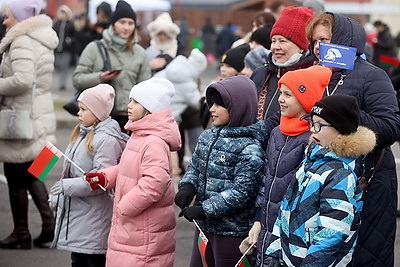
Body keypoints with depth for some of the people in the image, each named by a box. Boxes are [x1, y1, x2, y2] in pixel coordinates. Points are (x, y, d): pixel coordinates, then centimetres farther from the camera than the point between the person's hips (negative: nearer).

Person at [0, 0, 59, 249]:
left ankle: (21, 233, 11)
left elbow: (22, 79, -29)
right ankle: (50, 223, 11)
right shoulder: (41, 41, 13)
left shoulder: (21, 43, -17)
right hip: (40, 115, 9)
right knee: (30, 175, 18)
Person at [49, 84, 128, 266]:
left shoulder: (107, 140, -18)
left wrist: (68, 186, -24)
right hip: (75, 211, 9)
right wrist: (57, 196, 17)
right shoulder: (82, 133, 11)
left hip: (93, 217, -9)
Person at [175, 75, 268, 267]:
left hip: (233, 231, -7)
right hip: (205, 225, 7)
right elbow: (195, 166, 18)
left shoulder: (250, 148, -16)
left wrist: (205, 209, -21)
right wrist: (187, 185, -4)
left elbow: (241, 191, -20)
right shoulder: (208, 136, 8)